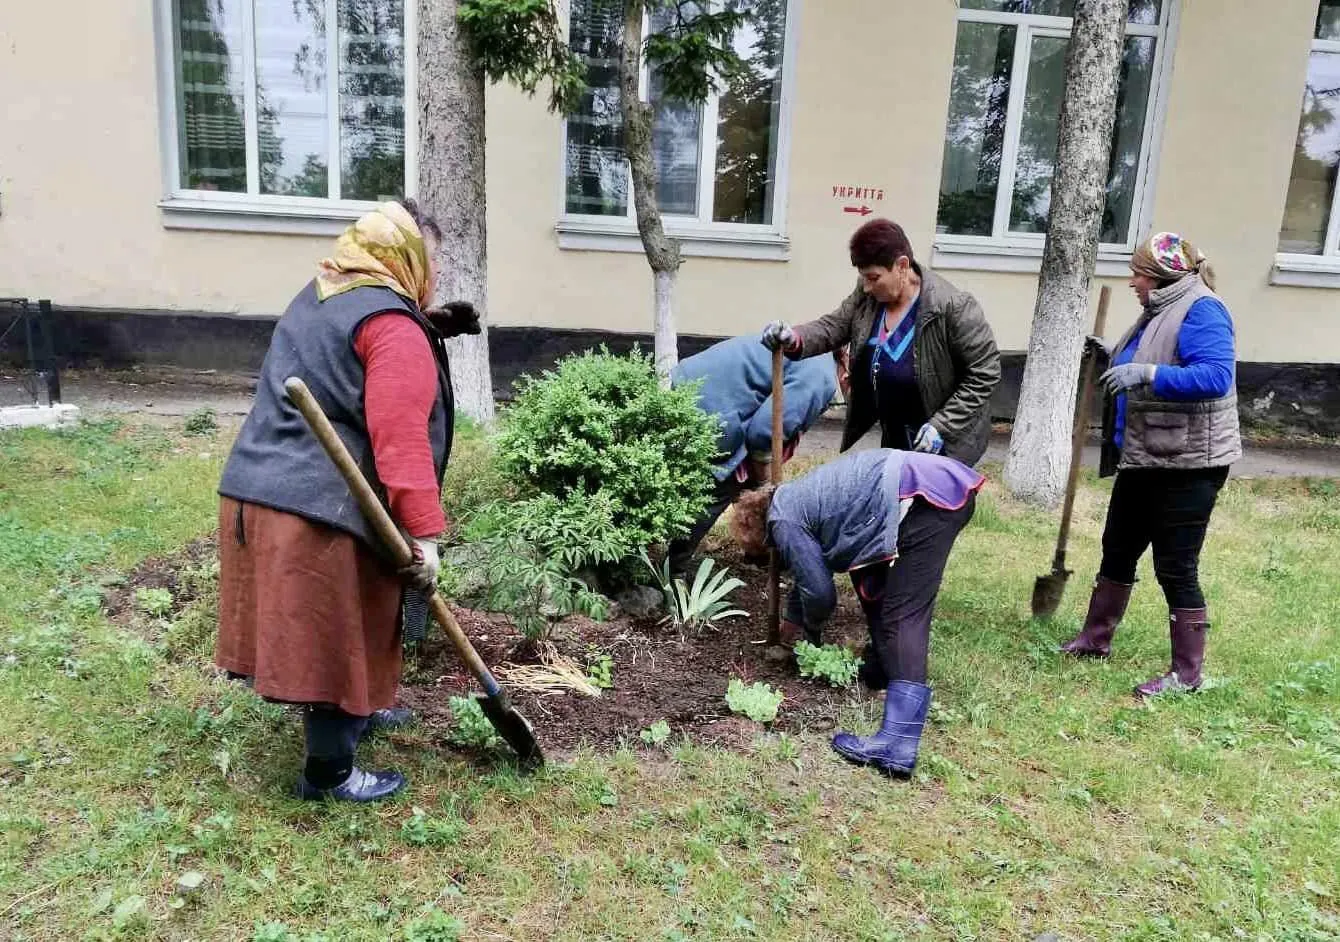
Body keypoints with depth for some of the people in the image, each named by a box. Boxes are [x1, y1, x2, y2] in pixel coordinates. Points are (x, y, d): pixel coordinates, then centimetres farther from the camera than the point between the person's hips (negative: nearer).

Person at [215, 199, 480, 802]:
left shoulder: (320, 298, 18)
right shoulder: (395, 329, -13)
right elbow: (401, 441, -22)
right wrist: (423, 532, -20)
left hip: (258, 489, 10)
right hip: (321, 510, -10)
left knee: (323, 630, 24)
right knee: (335, 636, 3)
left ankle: (352, 715, 44)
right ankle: (329, 773, 17)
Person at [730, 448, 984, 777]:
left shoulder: (783, 521, 0)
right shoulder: (797, 498, 29)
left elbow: (819, 591, 3)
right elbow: (810, 569, 43)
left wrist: (811, 629, 25)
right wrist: (791, 618, 56)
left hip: (923, 499, -10)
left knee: (902, 616, -14)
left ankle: (896, 746, -19)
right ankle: (884, 668, 38)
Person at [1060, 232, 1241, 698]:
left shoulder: (1201, 311, -16)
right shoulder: (1160, 311, 12)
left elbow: (1216, 376, -30)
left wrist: (1149, 372, -36)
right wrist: (1113, 361, 12)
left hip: (1187, 464, -10)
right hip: (1145, 459, 10)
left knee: (1175, 568, -2)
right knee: (1118, 549, 17)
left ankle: (1187, 672, 12)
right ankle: (1095, 638, 32)